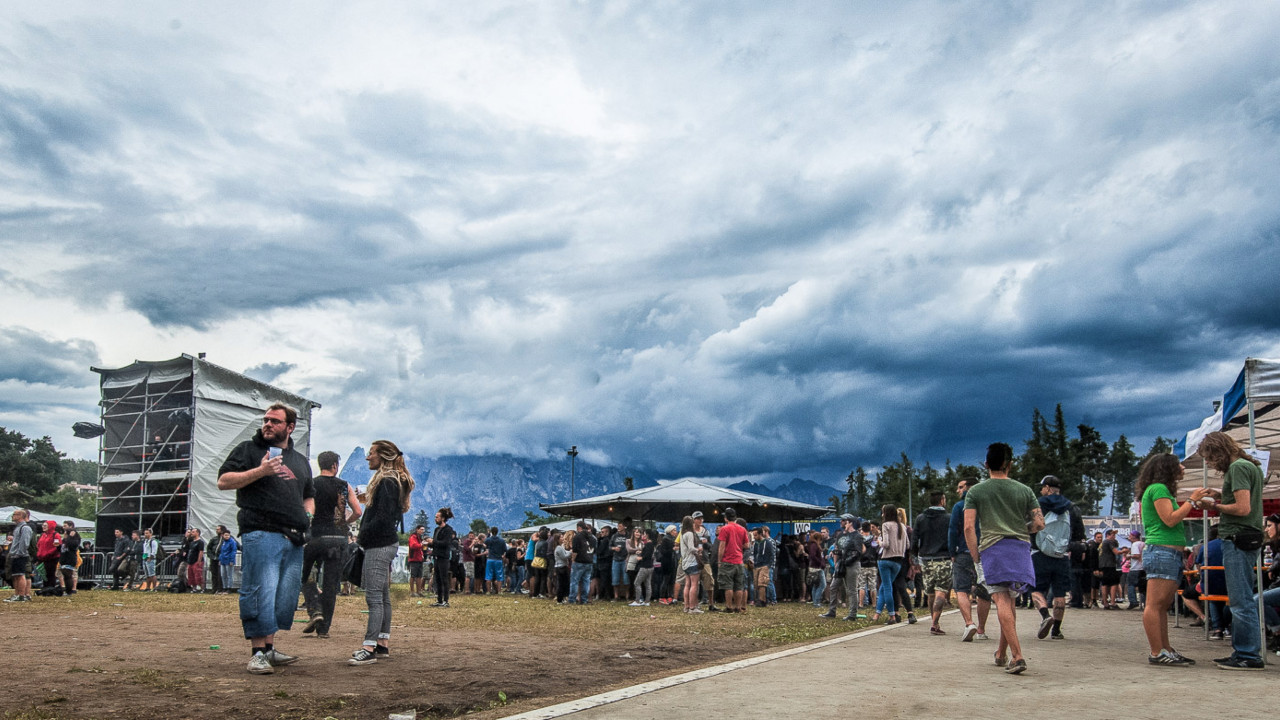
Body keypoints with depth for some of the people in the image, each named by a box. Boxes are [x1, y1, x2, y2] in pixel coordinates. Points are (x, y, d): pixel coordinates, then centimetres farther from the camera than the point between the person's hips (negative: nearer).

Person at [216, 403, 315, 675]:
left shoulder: (301, 461, 23)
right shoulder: (248, 449, 7)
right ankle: (258, 652, -3)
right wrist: (260, 471, -14)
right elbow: (223, 481, -4)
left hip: (293, 540, 6)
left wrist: (308, 515, 11)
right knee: (260, 593, -10)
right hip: (261, 534, -6)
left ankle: (269, 647, 16)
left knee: (286, 596, 6)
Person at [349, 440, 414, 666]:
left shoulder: (386, 483, -15)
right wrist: (364, 536, 12)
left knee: (374, 597, -12)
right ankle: (383, 644, 18)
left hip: (379, 546, -11)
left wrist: (363, 537, -10)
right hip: (385, 544, 11)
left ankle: (369, 649, -13)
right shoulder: (393, 482, 17)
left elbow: (382, 519, -21)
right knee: (382, 596, 13)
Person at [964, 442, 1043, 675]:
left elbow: (968, 527, -5)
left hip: (991, 548, -3)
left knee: (1002, 603, -5)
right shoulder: (1024, 490, 8)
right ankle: (1001, 653, 23)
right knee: (1008, 604, 14)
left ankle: (1017, 656, -15)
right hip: (1020, 548, 3)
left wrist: (976, 558, 1)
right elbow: (1039, 524, 4)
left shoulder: (976, 492, 3)